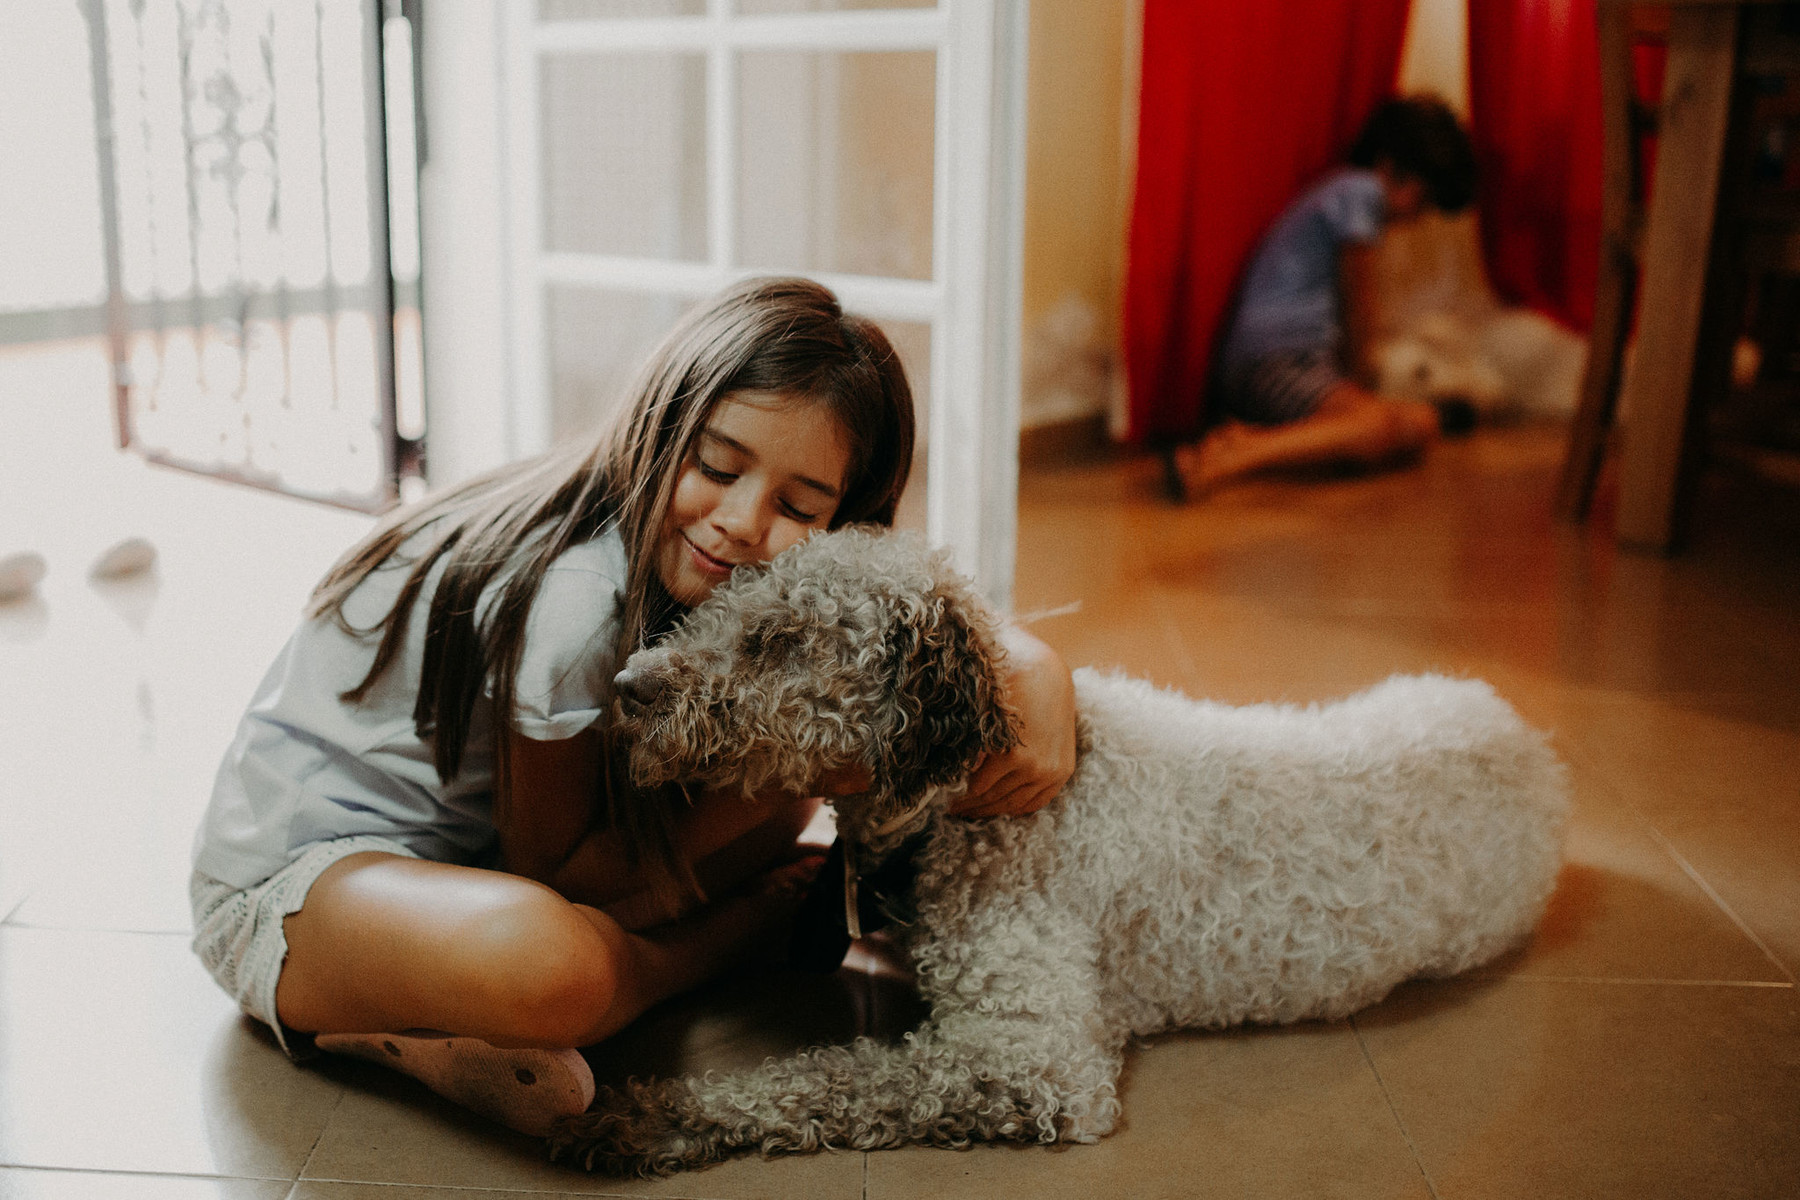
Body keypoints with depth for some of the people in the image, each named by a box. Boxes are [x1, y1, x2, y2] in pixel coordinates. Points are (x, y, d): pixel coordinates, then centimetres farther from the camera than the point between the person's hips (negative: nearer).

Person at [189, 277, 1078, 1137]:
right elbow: (550, 870, -18)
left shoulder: (685, 557, -8)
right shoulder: (570, 600, -30)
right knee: (546, 968, -41)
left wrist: (1038, 674, -24)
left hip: (474, 848, 9)